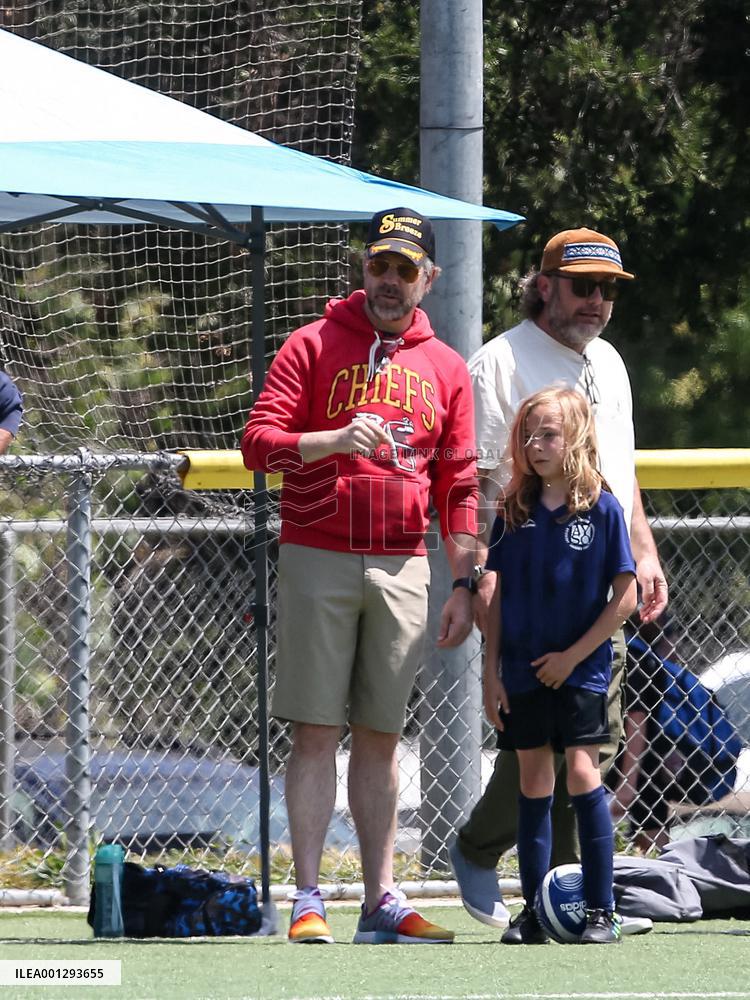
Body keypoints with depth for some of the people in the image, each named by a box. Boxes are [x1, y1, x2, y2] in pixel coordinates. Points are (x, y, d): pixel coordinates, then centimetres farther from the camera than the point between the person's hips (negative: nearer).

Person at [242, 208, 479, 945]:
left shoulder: (446, 369, 12)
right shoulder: (314, 346, 2)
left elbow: (457, 488, 12)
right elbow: (259, 442, -7)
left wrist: (464, 583, 5)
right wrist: (336, 439, -23)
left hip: (403, 567, 3)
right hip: (317, 559, -3)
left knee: (381, 736, 7)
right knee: (316, 732, -5)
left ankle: (381, 902, 9)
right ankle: (307, 901, -6)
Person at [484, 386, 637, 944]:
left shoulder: (601, 510, -5)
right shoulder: (514, 514, 5)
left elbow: (625, 598, -5)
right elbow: (498, 597, 9)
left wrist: (571, 656, -9)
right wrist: (491, 671, 4)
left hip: (580, 669, -3)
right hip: (523, 673, 3)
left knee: (582, 773, -10)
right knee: (534, 783, 6)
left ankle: (601, 912, -5)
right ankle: (535, 913, 10)